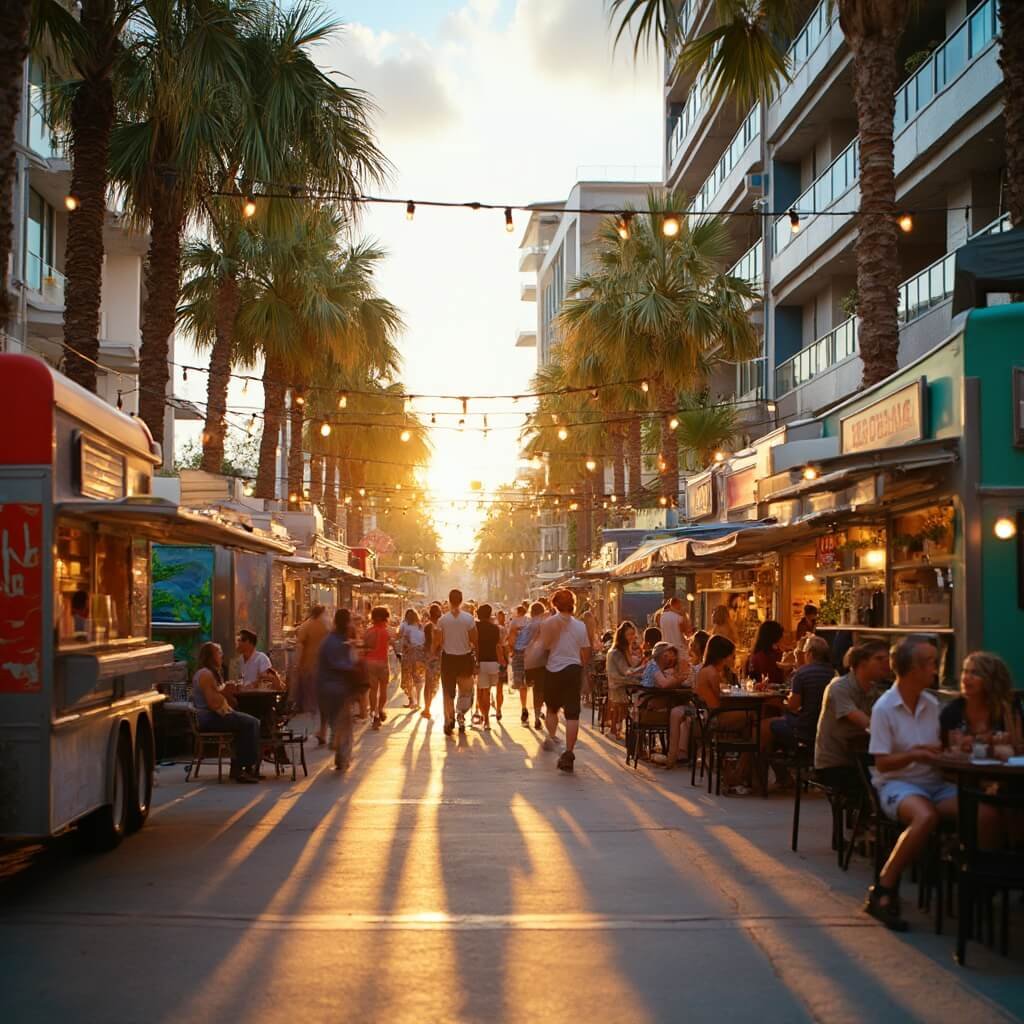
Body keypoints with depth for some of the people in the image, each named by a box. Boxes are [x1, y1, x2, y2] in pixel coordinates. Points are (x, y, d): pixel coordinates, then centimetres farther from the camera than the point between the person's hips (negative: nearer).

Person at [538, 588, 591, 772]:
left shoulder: (548, 624, -4)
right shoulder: (580, 626, 2)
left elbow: (542, 648, -2)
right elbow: (586, 653, 6)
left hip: (553, 670, 0)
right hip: (574, 669, 1)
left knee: (551, 708, 24)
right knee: (572, 713, -1)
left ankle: (551, 735, 8)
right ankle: (568, 753, -8)